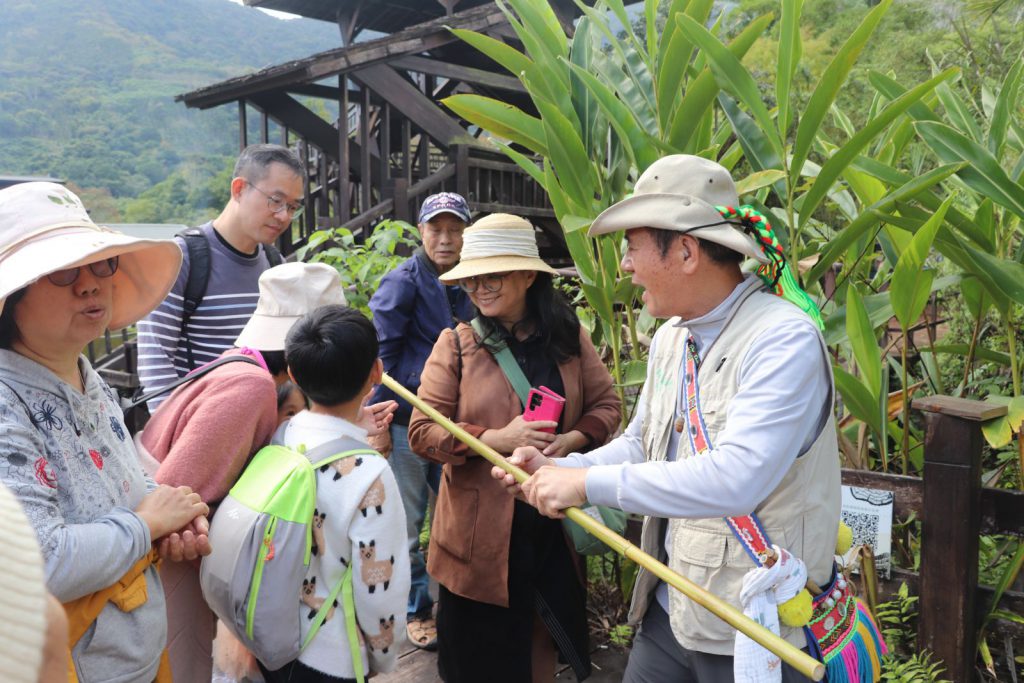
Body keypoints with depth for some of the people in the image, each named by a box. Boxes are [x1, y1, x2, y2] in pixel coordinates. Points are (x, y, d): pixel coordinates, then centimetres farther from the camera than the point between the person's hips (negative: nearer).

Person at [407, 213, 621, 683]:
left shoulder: (569, 337, 0)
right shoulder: (456, 344, -7)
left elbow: (607, 404, 5)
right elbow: (421, 431, -9)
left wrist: (571, 440, -15)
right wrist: (496, 439, -22)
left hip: (553, 523, 2)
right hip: (481, 530, -2)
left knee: (543, 641, 20)